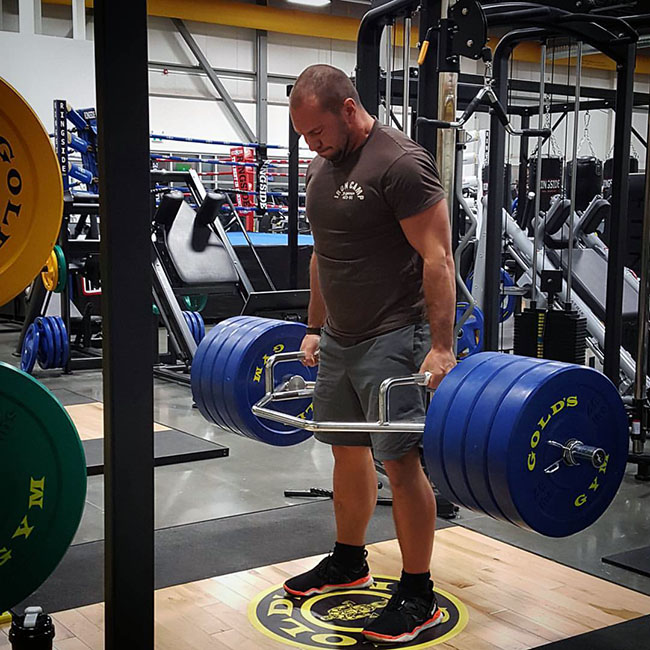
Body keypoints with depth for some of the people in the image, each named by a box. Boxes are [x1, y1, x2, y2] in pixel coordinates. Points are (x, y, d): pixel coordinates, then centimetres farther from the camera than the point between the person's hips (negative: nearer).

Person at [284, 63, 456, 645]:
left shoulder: (401, 164, -16)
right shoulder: (323, 169, 11)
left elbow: (437, 259, -19)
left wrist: (441, 347, -23)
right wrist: (315, 328, 19)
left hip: (393, 340, -9)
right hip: (339, 339, 9)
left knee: (401, 461, -7)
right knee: (347, 450, 17)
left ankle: (418, 596, 6)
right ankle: (348, 562, 35)